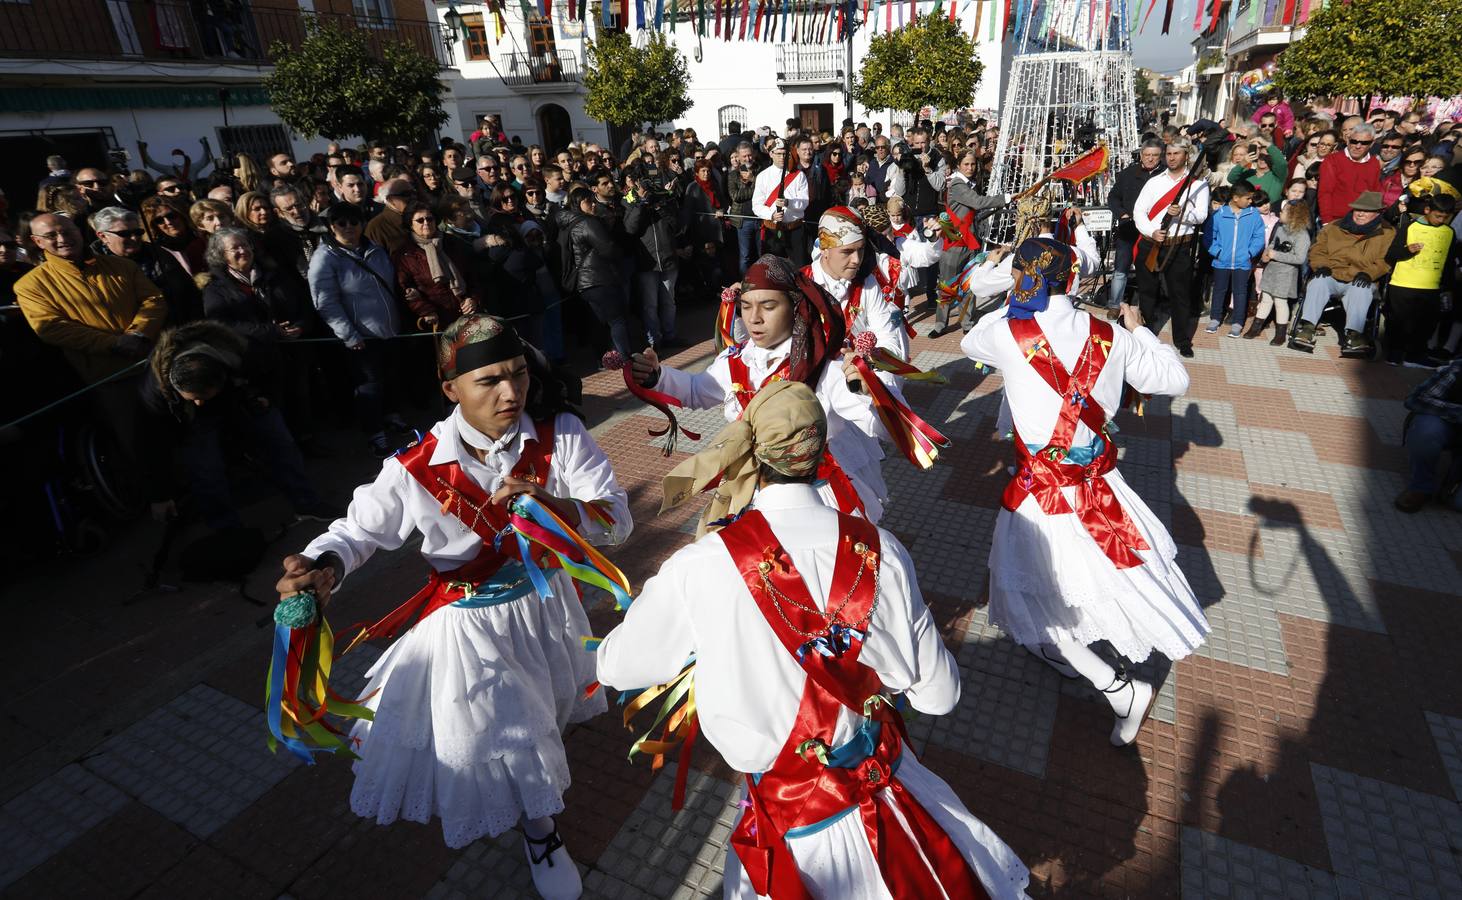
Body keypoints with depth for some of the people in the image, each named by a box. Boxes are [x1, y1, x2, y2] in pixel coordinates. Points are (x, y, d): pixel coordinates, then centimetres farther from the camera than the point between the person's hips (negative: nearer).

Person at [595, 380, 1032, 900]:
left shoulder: (700, 568, -25)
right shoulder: (878, 551, -18)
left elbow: (614, 667, -7)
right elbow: (939, 694, -7)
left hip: (794, 829, 0)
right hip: (890, 794, 1)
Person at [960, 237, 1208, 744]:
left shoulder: (1008, 334, -16)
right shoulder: (1110, 338, -5)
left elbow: (969, 343, 8)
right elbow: (1175, 380, 8)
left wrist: (1014, 306, 20)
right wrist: (1139, 330, 21)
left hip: (1040, 496, -4)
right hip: (1099, 487, 5)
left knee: (1036, 608, 11)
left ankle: (1120, 690, 7)